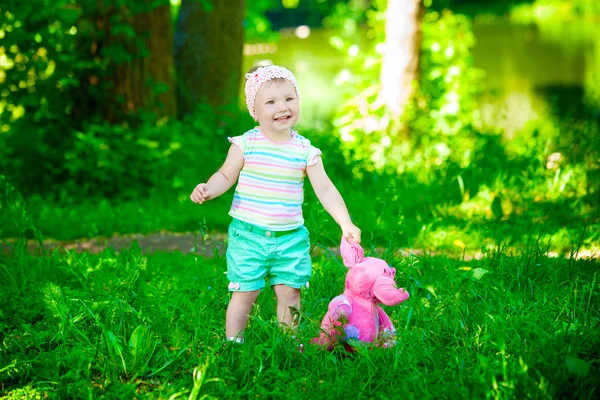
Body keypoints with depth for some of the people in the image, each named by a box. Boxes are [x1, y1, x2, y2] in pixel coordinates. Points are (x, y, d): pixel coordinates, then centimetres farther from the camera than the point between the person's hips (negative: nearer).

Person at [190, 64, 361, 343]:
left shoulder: (306, 151, -1)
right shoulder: (245, 144, -6)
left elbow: (325, 190, 1)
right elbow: (226, 176, 4)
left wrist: (346, 224, -6)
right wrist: (207, 190, -17)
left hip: (291, 237, 2)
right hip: (248, 235, -2)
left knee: (289, 293, 7)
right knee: (244, 293, 2)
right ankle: (232, 344, 17)